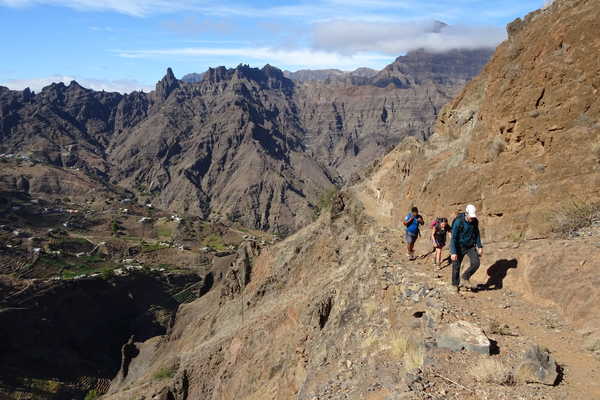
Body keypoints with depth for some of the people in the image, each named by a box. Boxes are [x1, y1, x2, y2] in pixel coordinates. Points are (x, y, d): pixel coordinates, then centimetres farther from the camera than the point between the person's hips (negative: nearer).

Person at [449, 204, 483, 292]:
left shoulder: (475, 222, -6)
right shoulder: (458, 222, -21)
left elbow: (477, 234, 12)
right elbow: (453, 238, -20)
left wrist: (480, 246, 9)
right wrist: (453, 252, -24)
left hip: (471, 246, 4)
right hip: (460, 247, -4)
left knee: (476, 263, -13)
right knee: (456, 266, 2)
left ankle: (465, 278, 9)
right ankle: (455, 285, 22)